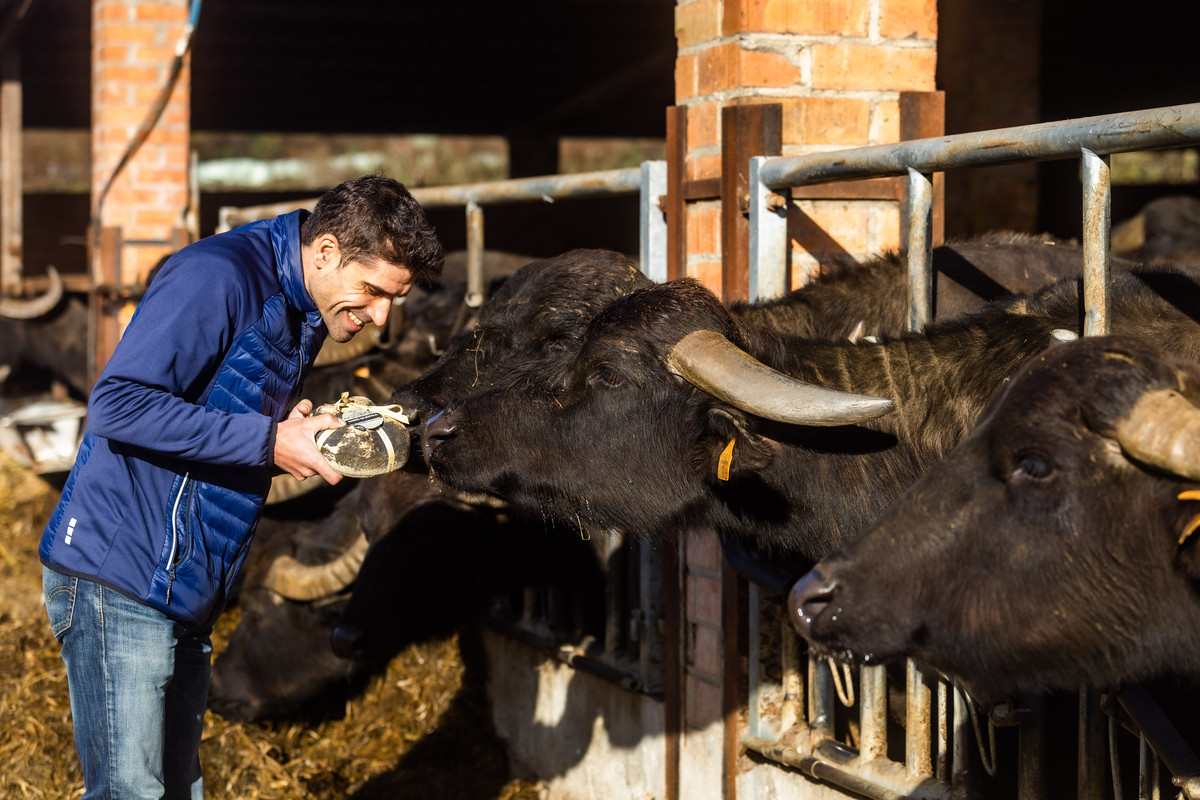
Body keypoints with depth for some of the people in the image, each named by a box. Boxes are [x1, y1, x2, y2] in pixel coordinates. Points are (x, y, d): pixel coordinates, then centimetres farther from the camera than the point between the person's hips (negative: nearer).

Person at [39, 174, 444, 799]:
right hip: (121, 576, -9)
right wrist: (269, 442, -22)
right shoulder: (217, 278, -16)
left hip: (186, 596, 9)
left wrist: (306, 431, -1)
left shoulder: (306, 313, 14)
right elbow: (116, 405, -23)